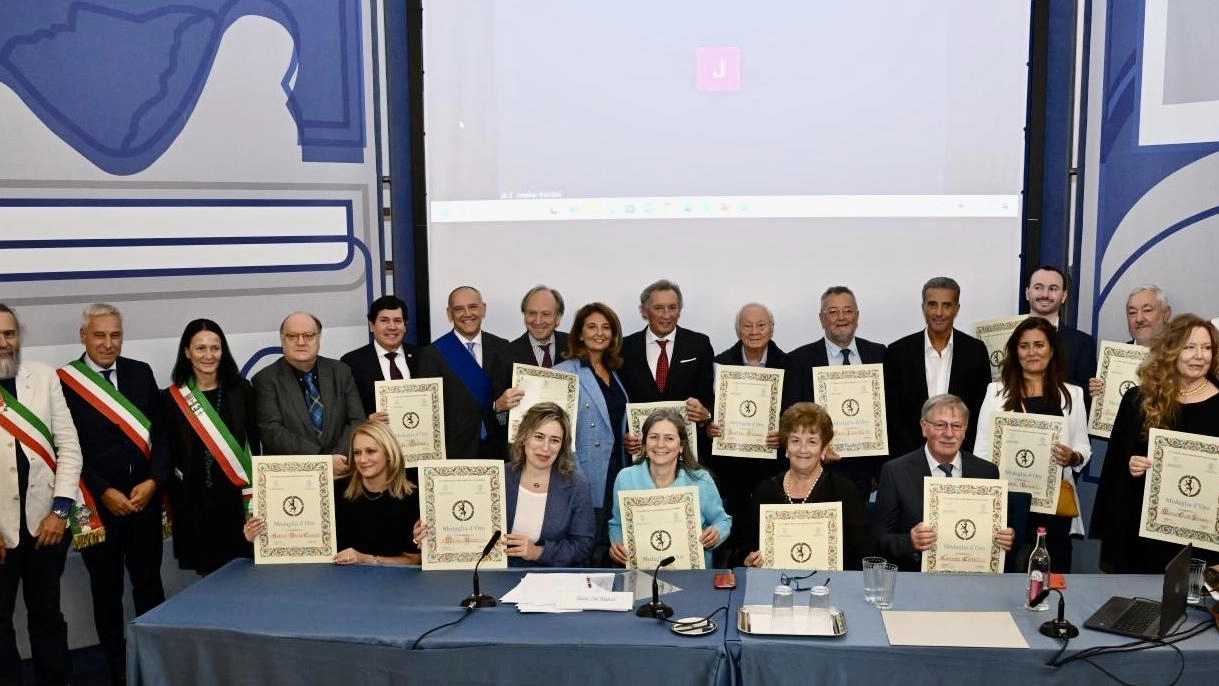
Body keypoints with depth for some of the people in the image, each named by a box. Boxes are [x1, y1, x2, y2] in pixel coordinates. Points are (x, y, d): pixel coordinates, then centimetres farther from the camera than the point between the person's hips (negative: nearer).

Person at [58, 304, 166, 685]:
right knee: (107, 589, 10)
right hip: (96, 503, -2)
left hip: (144, 497, 2)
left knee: (149, 583, 9)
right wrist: (104, 492, -11)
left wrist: (153, 481, -8)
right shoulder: (62, 381, -5)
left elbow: (161, 432, 4)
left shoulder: (141, 373, 5)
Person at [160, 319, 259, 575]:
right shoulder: (172, 398, 2)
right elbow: (164, 453, 4)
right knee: (208, 574, 4)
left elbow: (254, 442, 5)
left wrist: (255, 491, -2)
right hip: (195, 501, 0)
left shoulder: (240, 390, 4)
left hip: (237, 498, 0)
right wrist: (173, 500, -2)